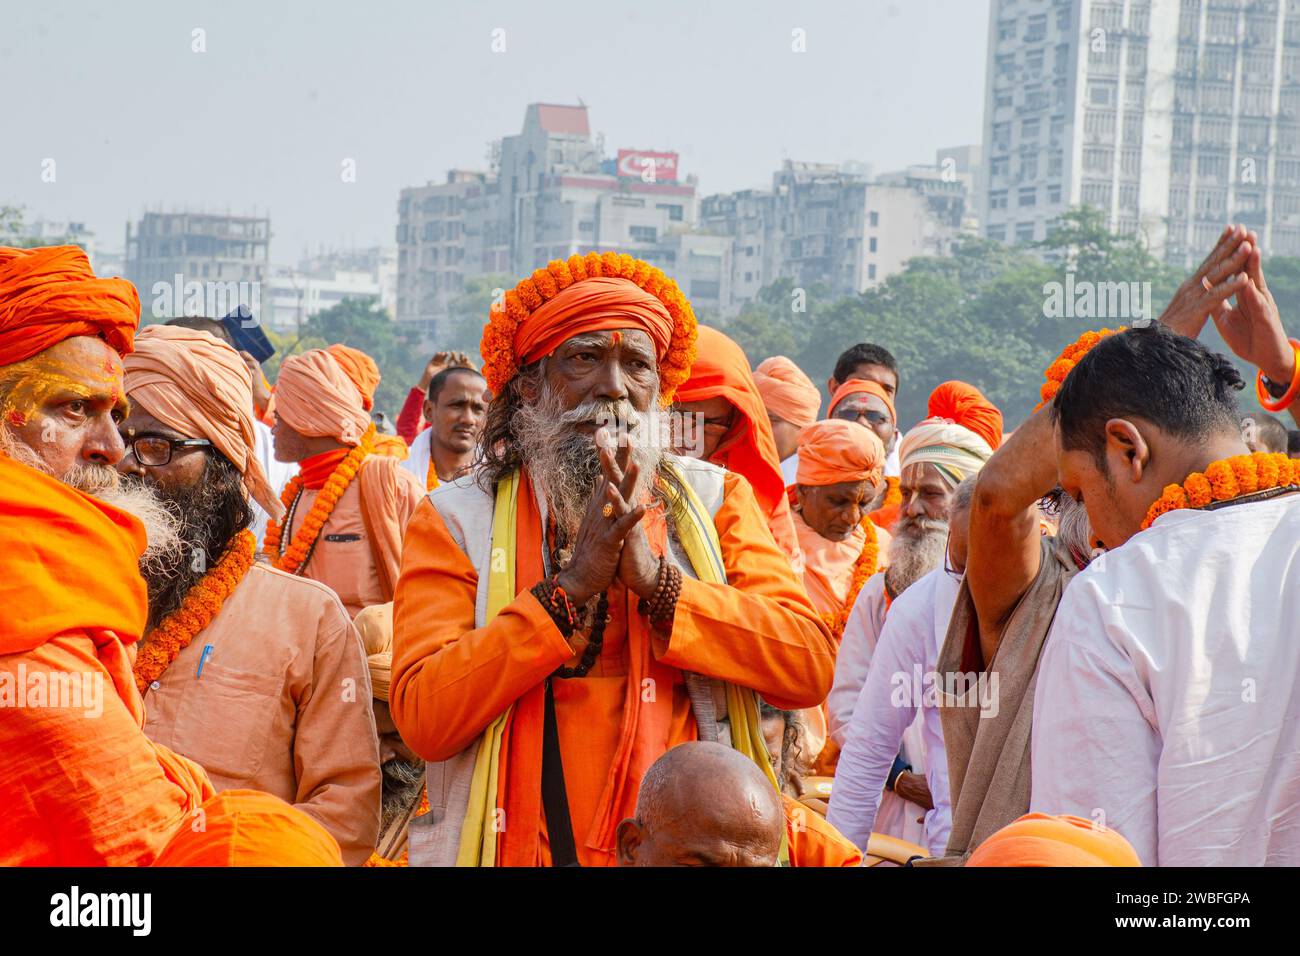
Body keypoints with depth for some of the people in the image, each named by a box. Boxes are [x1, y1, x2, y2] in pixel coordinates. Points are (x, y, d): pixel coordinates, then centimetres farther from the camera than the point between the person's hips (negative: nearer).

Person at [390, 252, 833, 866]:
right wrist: (571, 586, -14)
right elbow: (423, 720, -9)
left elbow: (810, 667, -4)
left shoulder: (712, 499, 6)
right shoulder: (456, 518, 1)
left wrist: (657, 579, -13)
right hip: (523, 848, -1)